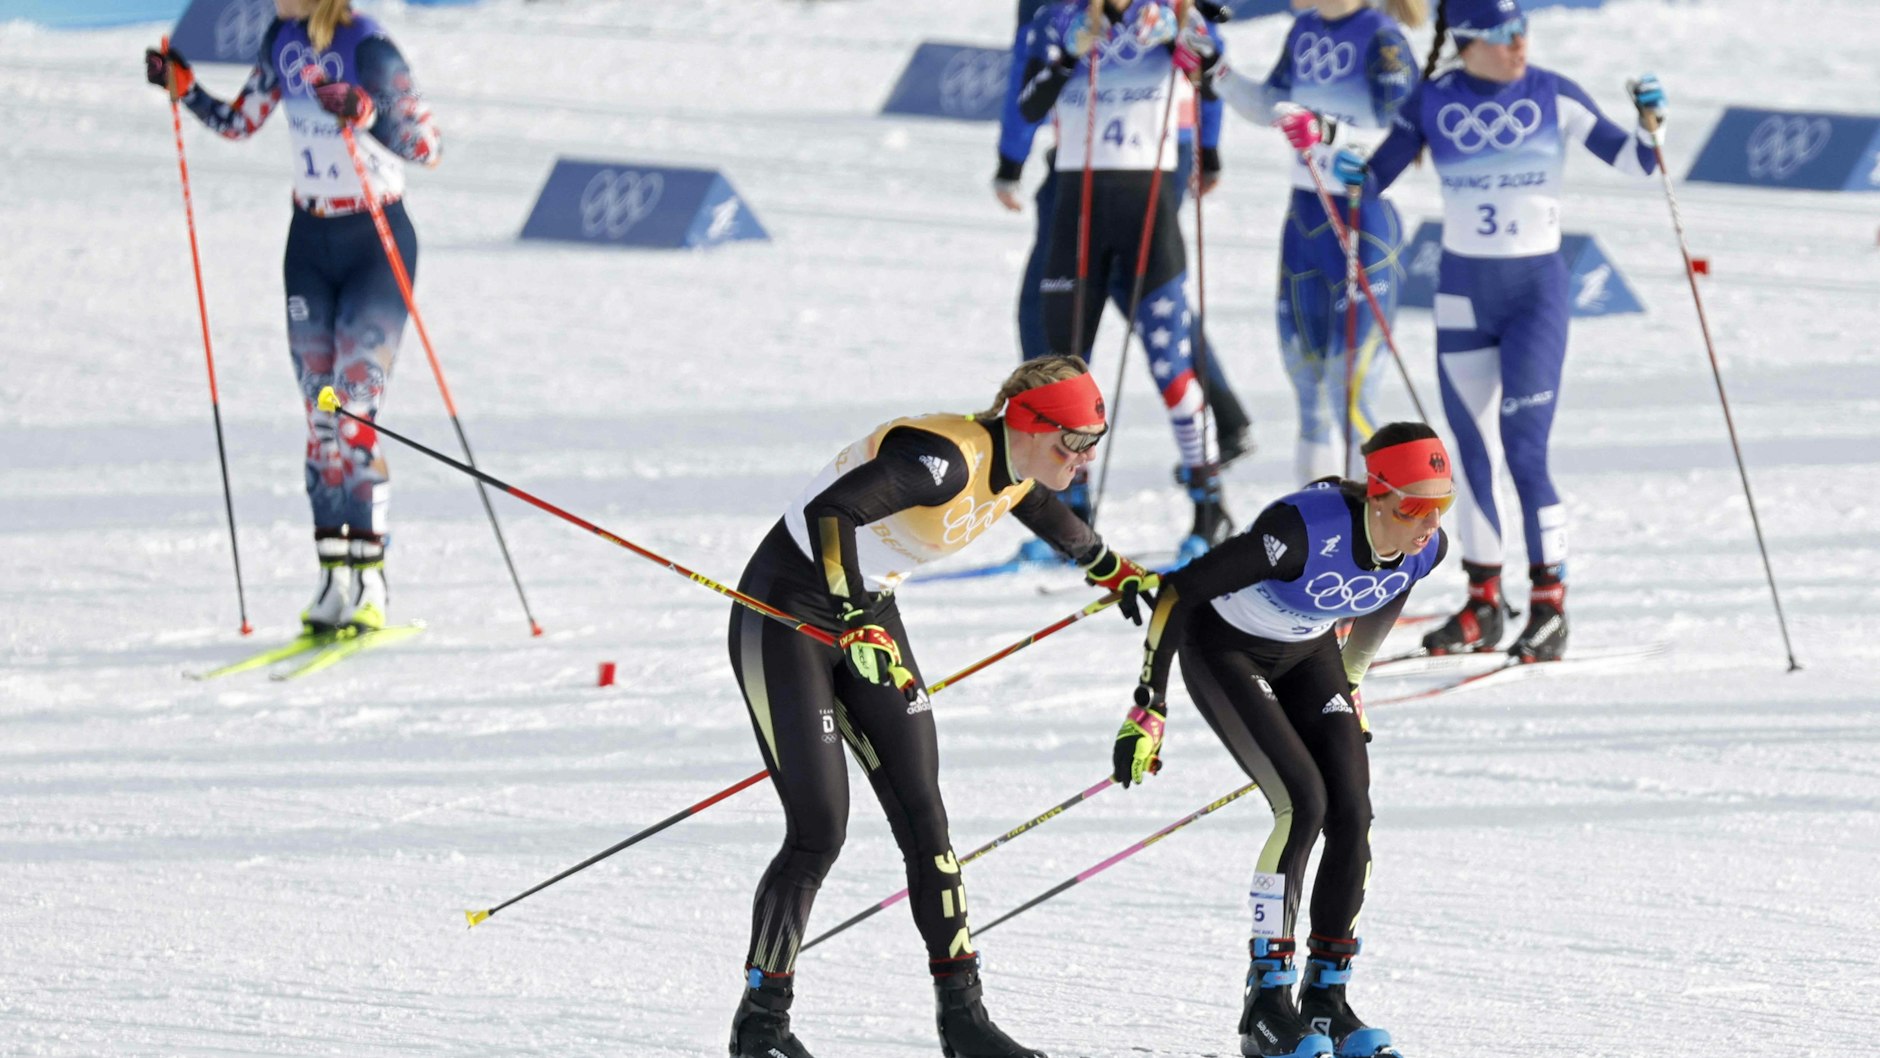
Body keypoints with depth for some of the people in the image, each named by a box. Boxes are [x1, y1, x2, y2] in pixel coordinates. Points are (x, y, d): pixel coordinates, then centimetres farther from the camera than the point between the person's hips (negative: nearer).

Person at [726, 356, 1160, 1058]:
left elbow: (1035, 504, 25)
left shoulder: (1017, 468, -2)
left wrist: (1106, 566, 39)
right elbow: (830, 511, -41)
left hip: (867, 616, 8)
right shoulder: (946, 458, -29)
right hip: (786, 615, -8)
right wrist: (858, 626, -48)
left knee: (922, 817, 1)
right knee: (818, 829, -11)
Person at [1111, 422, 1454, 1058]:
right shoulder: (1305, 530, -37)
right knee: (1302, 802, -21)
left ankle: (1327, 999, 0)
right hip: (1224, 649, -6)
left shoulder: (1425, 548, -18)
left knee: (1351, 811, -11)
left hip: (1308, 653, 6)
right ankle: (1266, 1004, -12)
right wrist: (1149, 709, -24)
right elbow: (1180, 592, -29)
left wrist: (1350, 687, 20)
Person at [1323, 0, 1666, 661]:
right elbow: (1375, 176, 1)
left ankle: (1550, 606, -3)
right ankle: (1484, 604, 18)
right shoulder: (1434, 103, 0)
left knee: (1524, 450, -10)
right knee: (1472, 452, 7)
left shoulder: (1553, 98, -4)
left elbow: (1632, 162, -2)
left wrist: (1649, 122, -21)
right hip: (1462, 290, 3)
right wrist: (1342, 170, -20)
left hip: (1536, 287, -3)